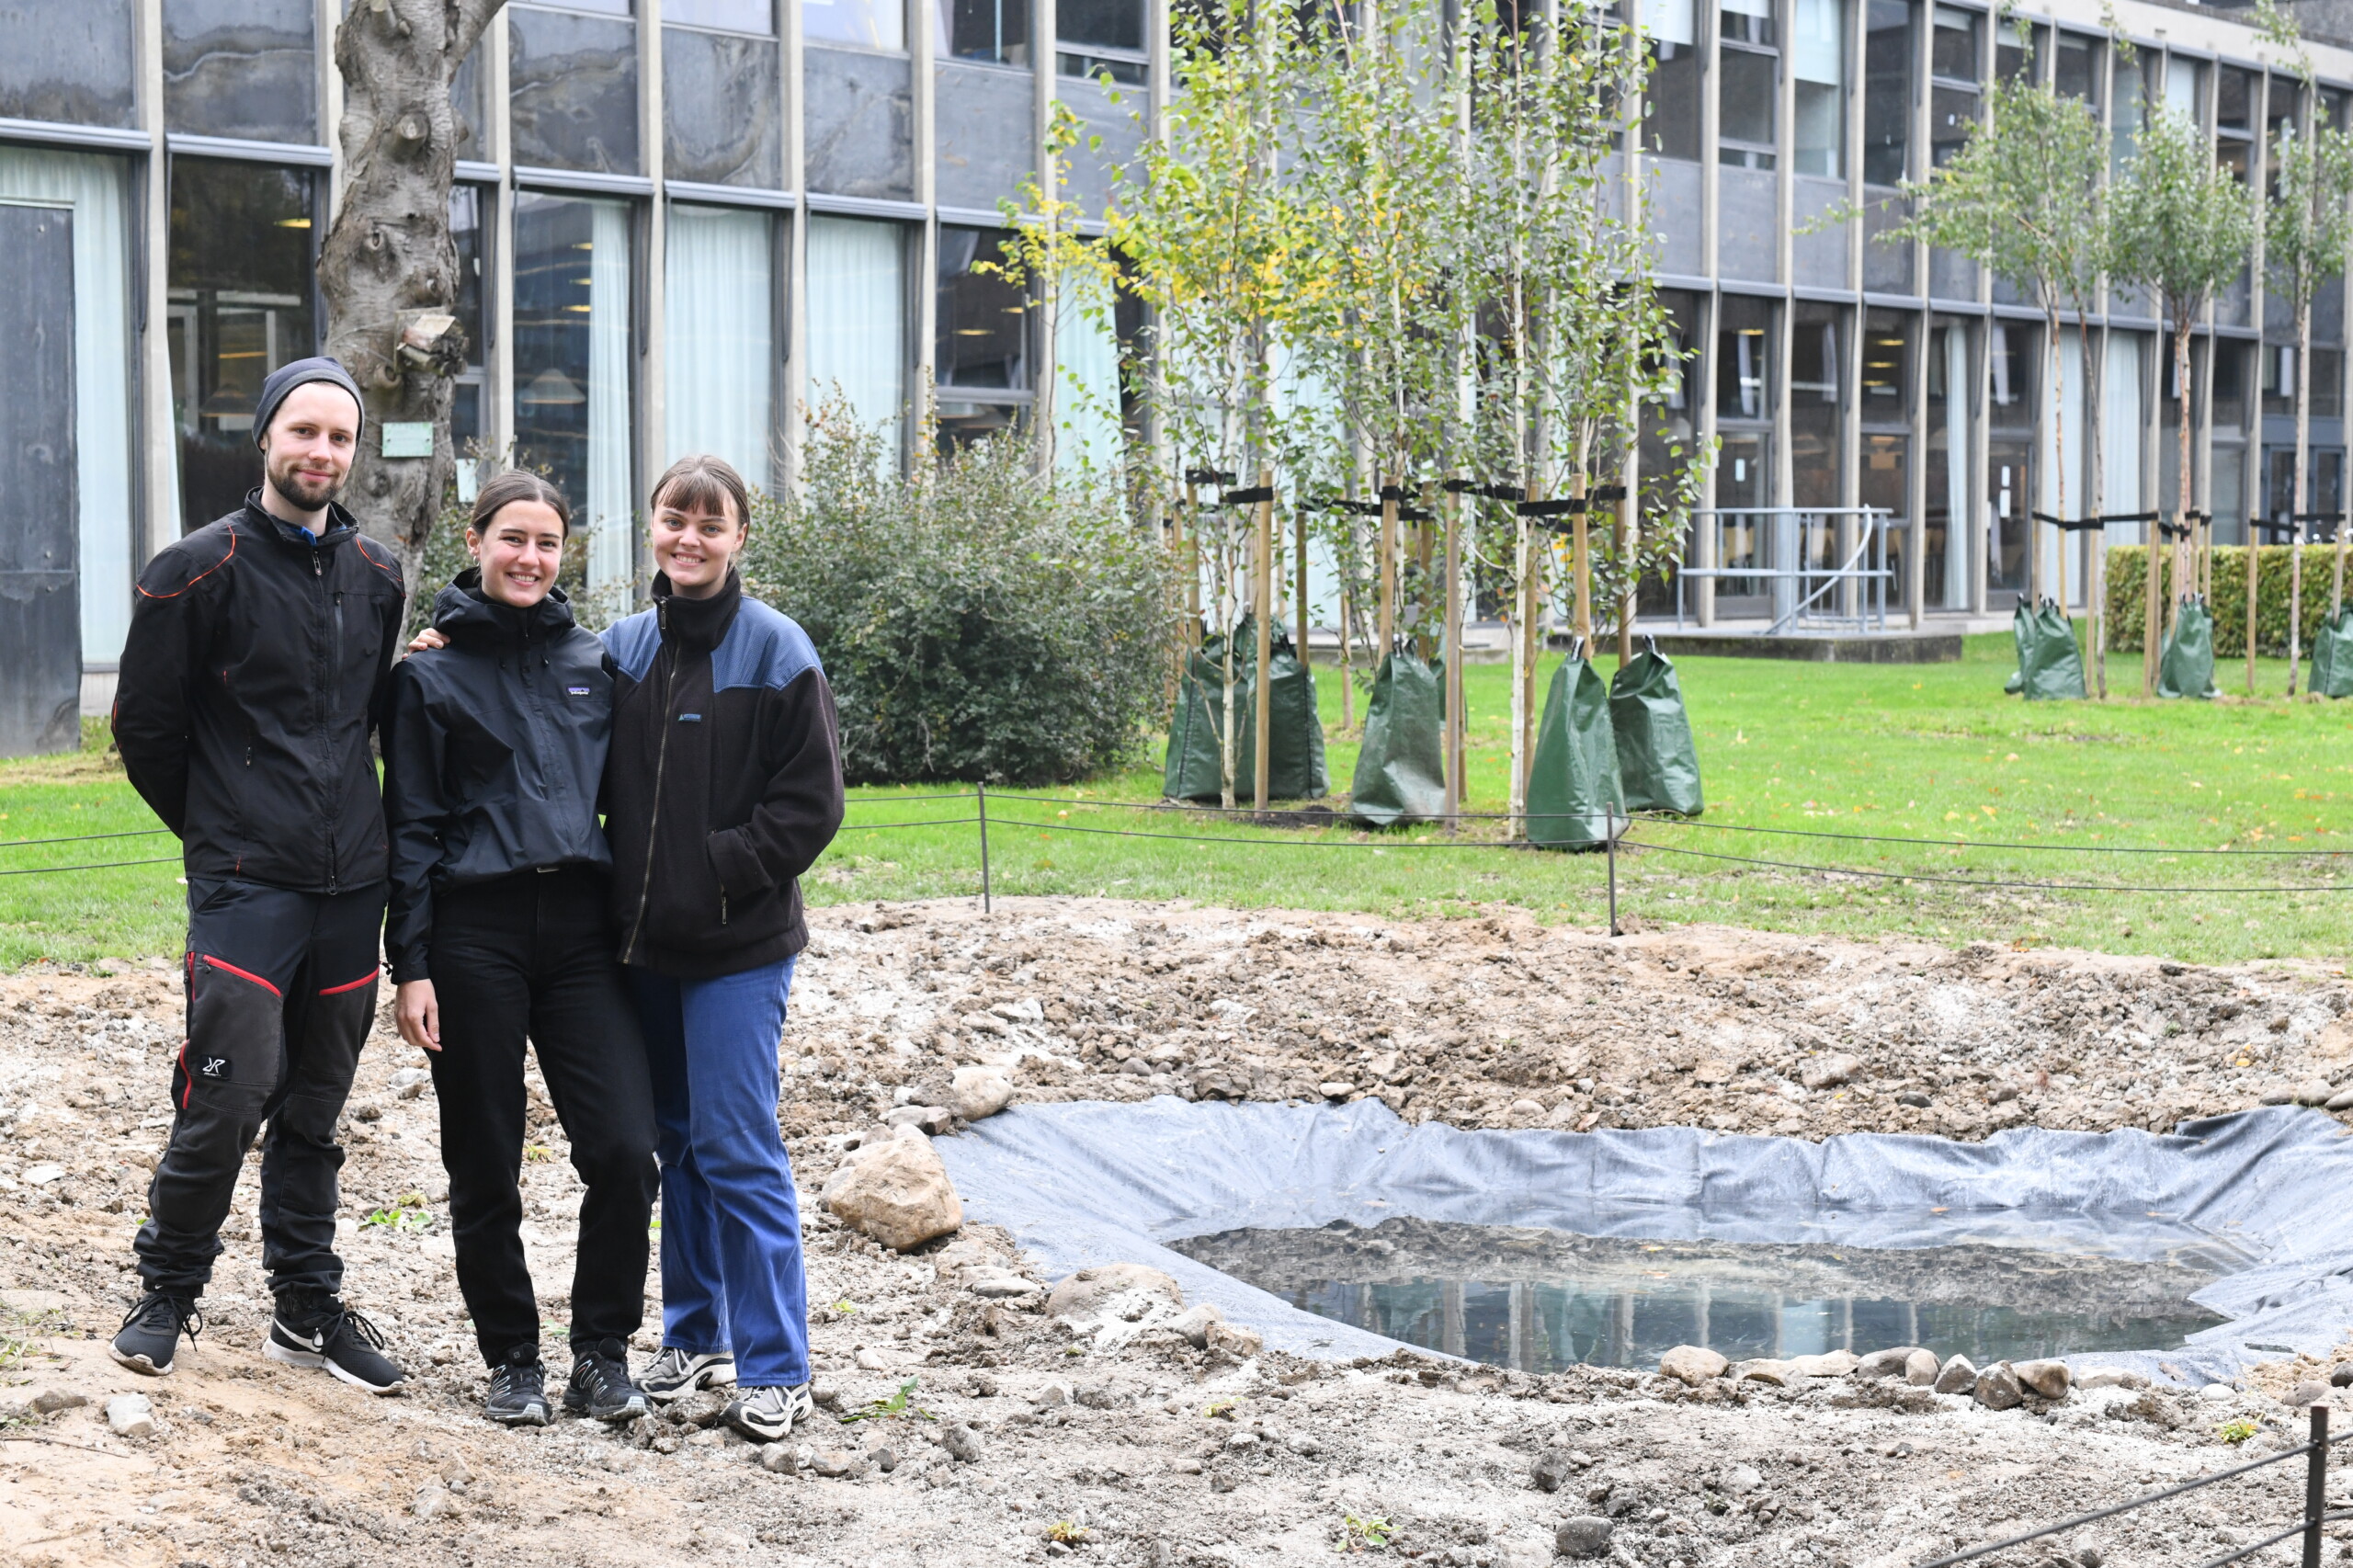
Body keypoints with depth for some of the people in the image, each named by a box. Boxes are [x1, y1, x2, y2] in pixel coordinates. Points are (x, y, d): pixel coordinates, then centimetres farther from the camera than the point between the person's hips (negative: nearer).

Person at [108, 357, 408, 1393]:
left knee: (315, 1110, 11)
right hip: (243, 883, -5)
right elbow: (145, 726, 1)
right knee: (228, 1097, -11)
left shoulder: (376, 577, 10)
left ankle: (308, 1307, 20)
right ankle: (170, 1291, 8)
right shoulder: (199, 571, -6)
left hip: (350, 881, 5)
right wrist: (219, 831, 8)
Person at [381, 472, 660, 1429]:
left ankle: (602, 1354, 5)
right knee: (485, 1169, 3)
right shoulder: (433, 676, 4)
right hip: (476, 932, -2)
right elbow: (411, 829, 2)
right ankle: (512, 1360, 17)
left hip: (582, 927, 2)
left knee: (624, 1149, -9)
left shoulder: (593, 665, 12)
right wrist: (411, 966, -5)